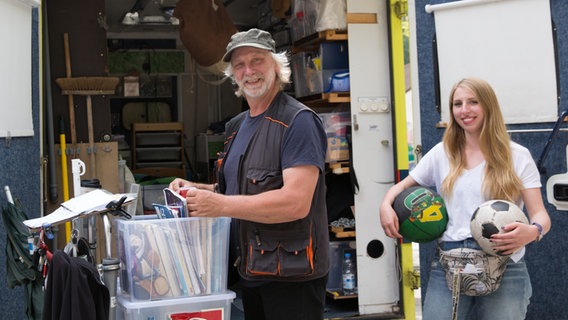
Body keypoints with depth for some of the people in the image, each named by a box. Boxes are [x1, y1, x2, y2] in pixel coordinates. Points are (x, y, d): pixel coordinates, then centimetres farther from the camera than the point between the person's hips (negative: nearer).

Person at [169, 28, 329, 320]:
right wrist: (197, 190, 3)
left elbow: (297, 202, -24)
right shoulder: (237, 126, 13)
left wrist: (220, 204, -26)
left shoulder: (298, 121, -14)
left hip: (291, 275, -8)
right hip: (250, 272, 8)